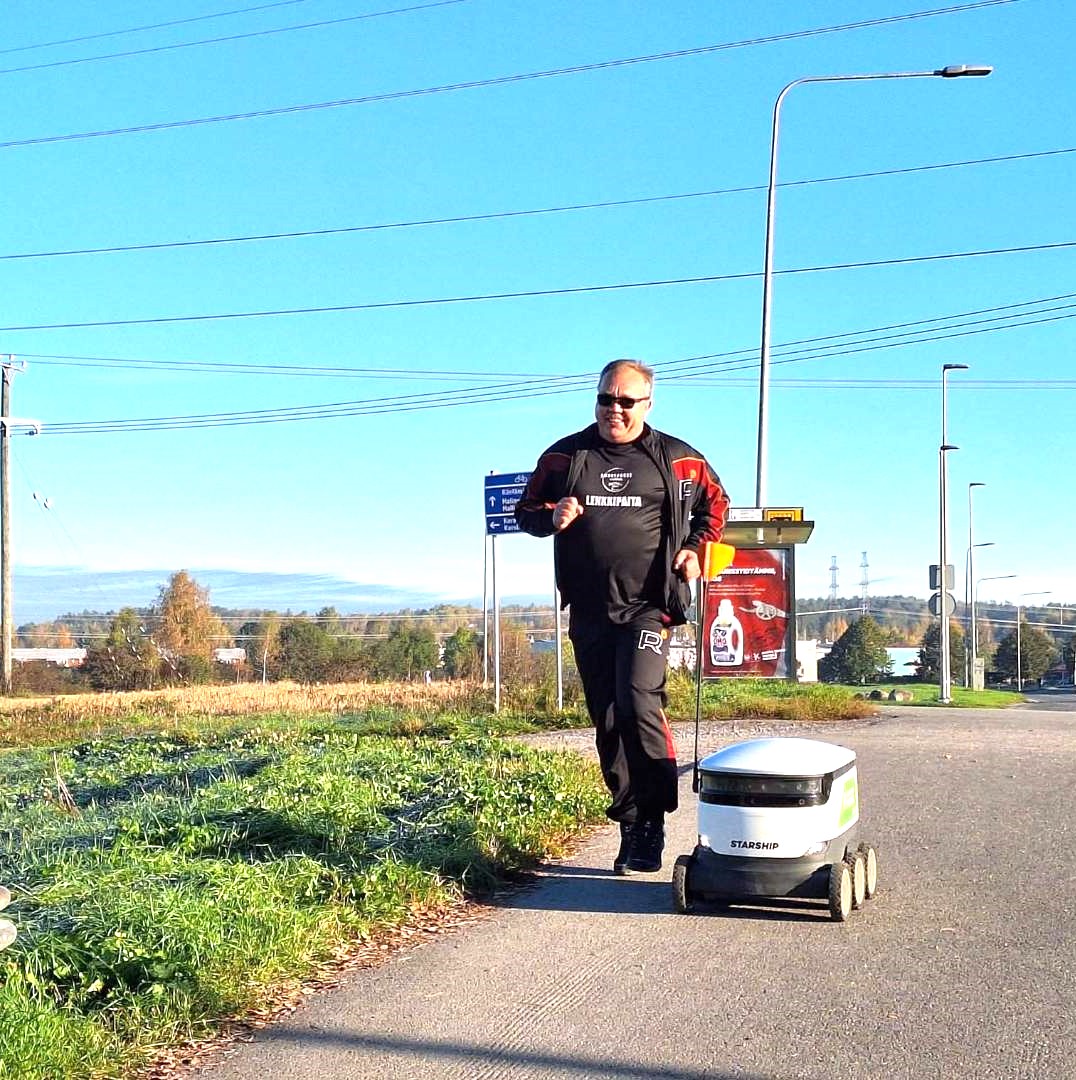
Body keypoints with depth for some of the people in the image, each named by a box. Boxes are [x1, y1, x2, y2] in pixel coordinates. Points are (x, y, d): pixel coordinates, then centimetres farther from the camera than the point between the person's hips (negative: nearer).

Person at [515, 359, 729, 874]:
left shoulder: (676, 459, 5)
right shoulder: (564, 455, 8)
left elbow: (715, 502, 21)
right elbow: (527, 510, 16)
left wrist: (696, 548, 5)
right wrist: (551, 517, -7)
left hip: (648, 606, -3)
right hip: (589, 613, 3)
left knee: (640, 703, -21)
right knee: (608, 722, 6)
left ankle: (654, 821, -11)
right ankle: (631, 827, 14)